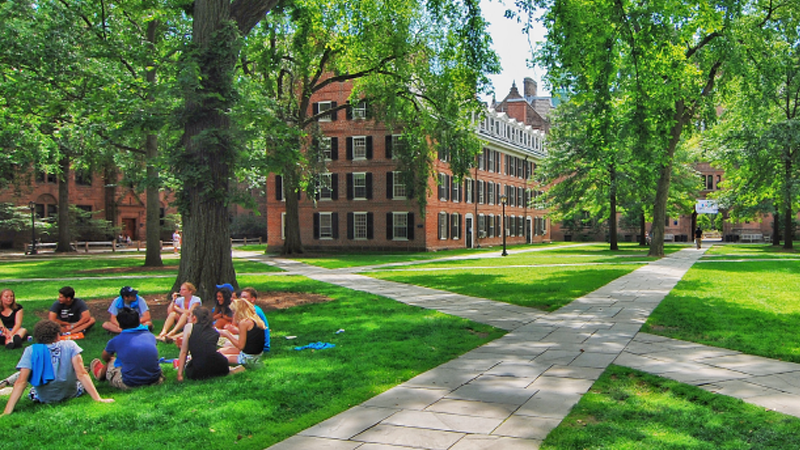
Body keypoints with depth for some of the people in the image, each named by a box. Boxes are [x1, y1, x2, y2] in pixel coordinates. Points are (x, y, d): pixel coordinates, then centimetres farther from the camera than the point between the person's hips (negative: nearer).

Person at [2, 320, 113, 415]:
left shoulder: (31, 351, -12)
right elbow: (81, 374, -18)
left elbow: (21, 382, -20)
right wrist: (98, 399, -20)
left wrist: (6, 412, -22)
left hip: (43, 398, 1)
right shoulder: (70, 345, -12)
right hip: (71, 393, -1)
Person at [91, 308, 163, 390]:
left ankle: (100, 373, 55)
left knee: (110, 362, 25)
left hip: (129, 384, -2)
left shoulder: (116, 341, -2)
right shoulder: (150, 336, 4)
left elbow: (105, 357, 19)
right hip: (154, 380, 2)